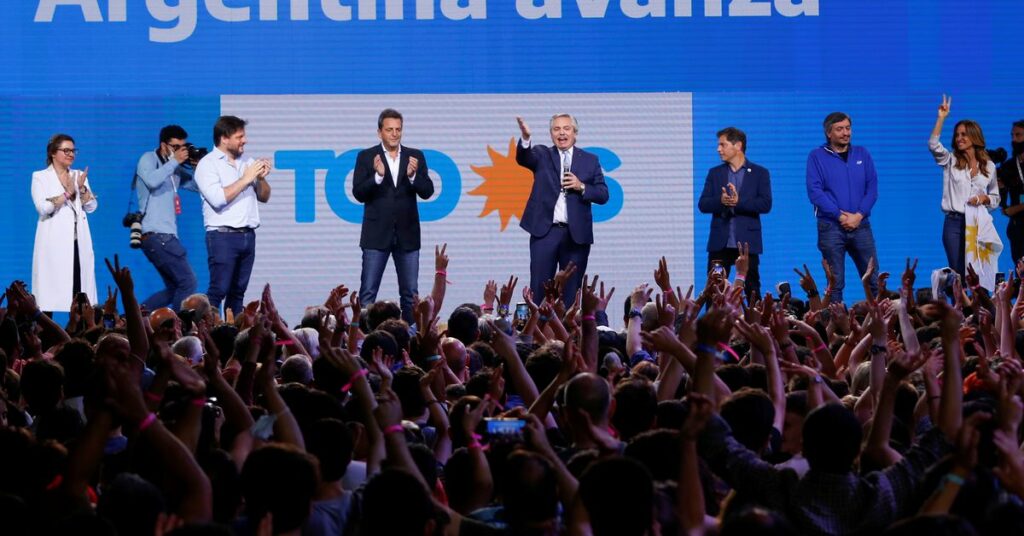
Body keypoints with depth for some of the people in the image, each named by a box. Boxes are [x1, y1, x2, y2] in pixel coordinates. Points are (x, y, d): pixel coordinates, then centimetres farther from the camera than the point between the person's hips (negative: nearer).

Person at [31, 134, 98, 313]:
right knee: (55, 289, -8)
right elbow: (43, 208, -10)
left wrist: (82, 188, -7)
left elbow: (91, 207, 9)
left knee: (80, 287, -4)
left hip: (79, 241, 4)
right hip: (55, 242, -4)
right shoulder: (40, 177, 3)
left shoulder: (79, 176, 16)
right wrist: (67, 193, -14)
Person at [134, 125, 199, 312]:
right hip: (155, 234, -9)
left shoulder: (175, 169, 19)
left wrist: (197, 166, 0)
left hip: (166, 235, 9)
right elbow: (152, 181, -24)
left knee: (173, 289, 12)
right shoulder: (149, 159, -3)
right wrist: (175, 161, -17)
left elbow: (198, 186, 16)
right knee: (188, 282, -11)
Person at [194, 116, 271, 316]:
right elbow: (218, 198, -17)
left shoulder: (247, 163, 15)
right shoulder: (207, 164, -3)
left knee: (238, 292, 7)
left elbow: (264, 197, 20)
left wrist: (261, 178, 0)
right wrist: (246, 179, -11)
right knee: (218, 290, -11)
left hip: (248, 235, 6)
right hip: (223, 236, -6)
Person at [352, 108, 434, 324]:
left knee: (410, 294, 6)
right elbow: (358, 194, -6)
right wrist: (378, 176, -23)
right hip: (377, 234, -2)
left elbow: (427, 192, 0)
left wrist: (413, 175, -19)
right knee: (368, 294, -3)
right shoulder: (366, 157, 1)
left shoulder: (415, 156, 6)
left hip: (407, 234, 2)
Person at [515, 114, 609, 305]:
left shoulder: (590, 160, 10)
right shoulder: (542, 155, 8)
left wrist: (581, 187, -11)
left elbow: (603, 195, 7)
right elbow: (523, 158, -15)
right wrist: (525, 138, -35)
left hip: (576, 234, 1)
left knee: (571, 291, 4)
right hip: (545, 231, -1)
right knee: (539, 289, -2)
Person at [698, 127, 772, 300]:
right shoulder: (715, 173, 13)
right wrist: (721, 201, -17)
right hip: (720, 243, 2)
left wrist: (739, 202, -19)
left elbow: (766, 204, -7)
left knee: (752, 291, -1)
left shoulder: (759, 173, 4)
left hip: (747, 243, -2)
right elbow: (702, 205, 4)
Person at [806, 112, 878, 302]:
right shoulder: (817, 157, 2)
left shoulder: (862, 154, 12)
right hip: (831, 227, -3)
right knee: (835, 283, -2)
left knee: (873, 280, 1)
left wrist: (859, 215, -8)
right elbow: (815, 191, -6)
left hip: (861, 225, 3)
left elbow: (872, 187, 7)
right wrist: (840, 215, -13)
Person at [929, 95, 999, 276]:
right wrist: (941, 118, -19)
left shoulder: (989, 166, 8)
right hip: (955, 223, -1)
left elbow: (995, 198, 13)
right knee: (958, 273, -1)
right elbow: (933, 145, -14)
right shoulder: (950, 161, 4)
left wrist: (984, 198, -9)